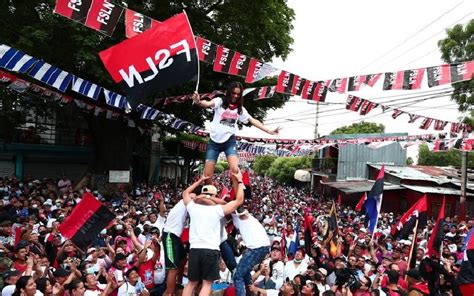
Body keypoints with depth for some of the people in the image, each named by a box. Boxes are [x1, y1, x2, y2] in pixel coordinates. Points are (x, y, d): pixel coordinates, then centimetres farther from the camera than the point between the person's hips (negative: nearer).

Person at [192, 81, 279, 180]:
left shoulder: (240, 109, 8)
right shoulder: (220, 101, -2)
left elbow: (253, 120, 6)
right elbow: (208, 103, -21)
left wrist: (269, 131, -2)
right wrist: (199, 102, -45)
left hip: (229, 141, 1)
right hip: (214, 141, -1)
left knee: (235, 169, -20)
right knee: (207, 175, -1)